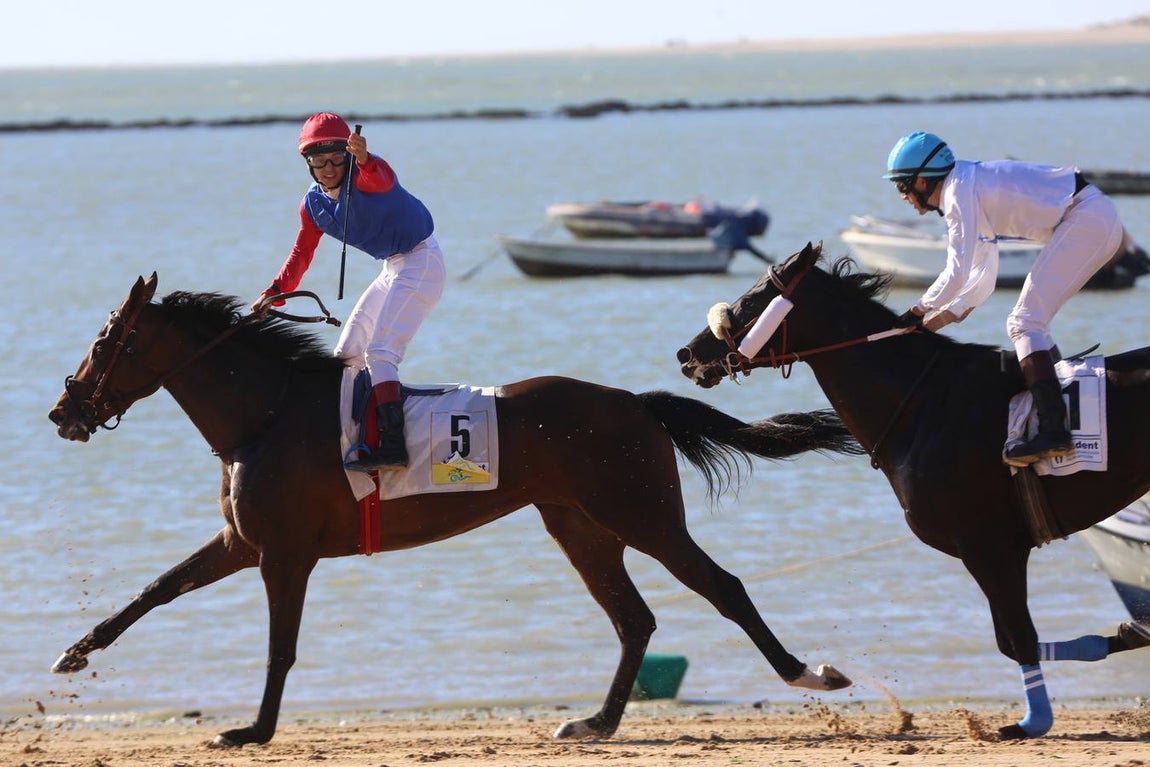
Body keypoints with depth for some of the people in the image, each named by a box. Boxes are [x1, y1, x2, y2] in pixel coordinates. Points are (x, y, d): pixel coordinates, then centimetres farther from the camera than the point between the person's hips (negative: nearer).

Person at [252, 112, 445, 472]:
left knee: (380, 350, -22)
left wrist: (364, 159, -67)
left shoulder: (362, 175, -21)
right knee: (347, 352, 16)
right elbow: (301, 254, 10)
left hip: (421, 262, -10)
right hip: (392, 268, 10)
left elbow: (381, 180, -45)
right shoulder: (313, 204, 3)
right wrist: (274, 293, -4)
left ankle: (393, 445, -32)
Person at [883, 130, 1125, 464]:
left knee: (1025, 322, -14)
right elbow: (984, 276, 24)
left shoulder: (959, 192, -11)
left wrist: (917, 312, -3)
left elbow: (956, 274, -16)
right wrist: (949, 314, 15)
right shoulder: (971, 189, 20)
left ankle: (1052, 430, -25)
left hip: (1087, 219, -10)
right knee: (1028, 322, 17)